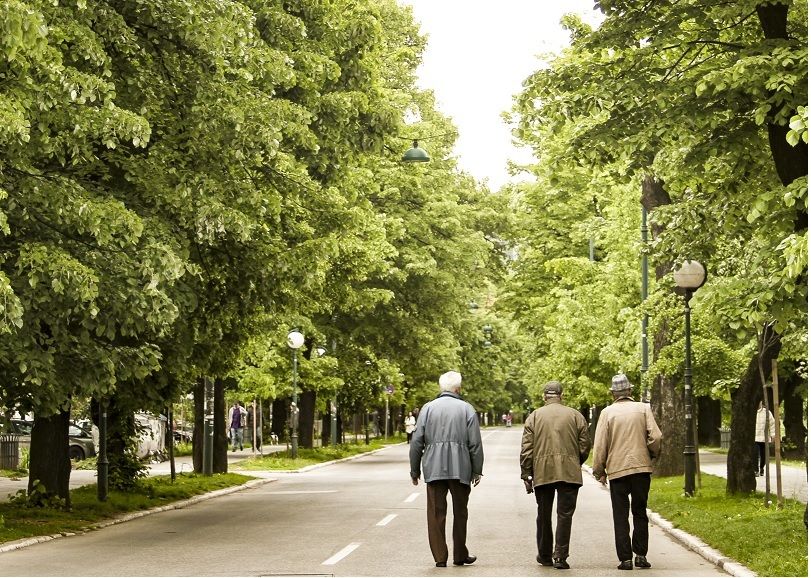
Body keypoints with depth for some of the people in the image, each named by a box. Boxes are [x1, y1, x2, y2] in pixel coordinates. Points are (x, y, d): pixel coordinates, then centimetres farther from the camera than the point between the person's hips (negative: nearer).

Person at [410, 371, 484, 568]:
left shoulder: (428, 408, 5)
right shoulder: (467, 409, 2)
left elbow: (416, 442, 3)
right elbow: (475, 443, -1)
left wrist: (415, 470, 10)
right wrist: (477, 470, 6)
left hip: (434, 469, 0)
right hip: (460, 469, 0)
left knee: (436, 513, 3)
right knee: (460, 513, 12)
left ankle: (440, 557, 2)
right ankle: (460, 556, 19)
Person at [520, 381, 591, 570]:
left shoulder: (534, 416, 6)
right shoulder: (575, 416, 4)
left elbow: (526, 449, 2)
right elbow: (585, 445, 4)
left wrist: (526, 475, 5)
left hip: (542, 474, 1)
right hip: (569, 472, -1)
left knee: (544, 515, 13)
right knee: (565, 515, 0)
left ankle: (544, 555, 22)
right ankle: (560, 556, -6)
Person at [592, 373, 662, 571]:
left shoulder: (607, 412, -2)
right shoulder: (643, 408, 0)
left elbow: (600, 445, -3)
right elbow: (655, 437, -7)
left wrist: (599, 471, 7)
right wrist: (653, 455, 13)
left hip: (617, 468, -1)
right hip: (641, 466, 1)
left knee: (620, 516, 4)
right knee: (640, 513, 12)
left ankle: (625, 558, -1)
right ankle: (641, 554, 7)